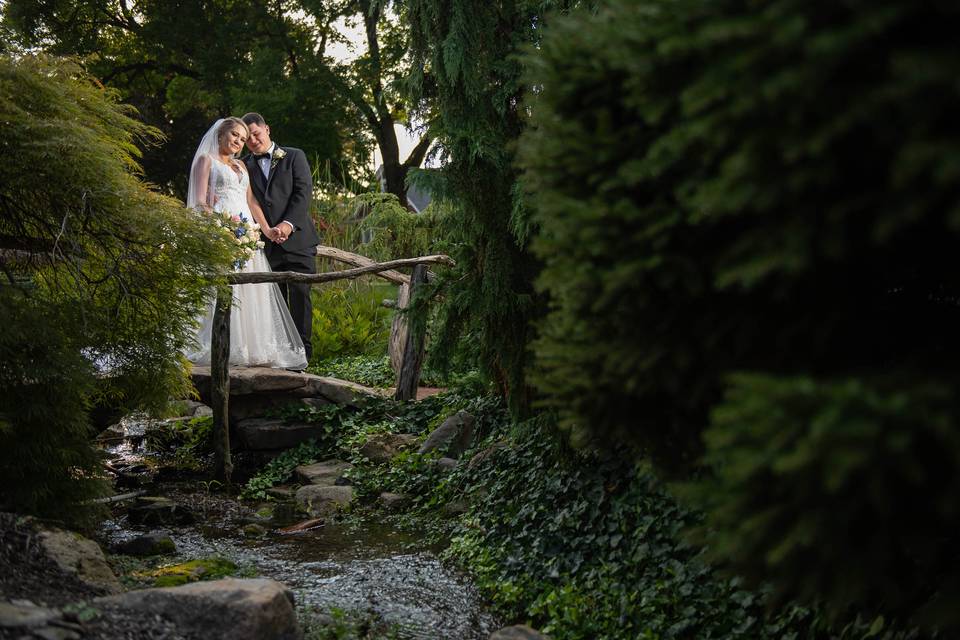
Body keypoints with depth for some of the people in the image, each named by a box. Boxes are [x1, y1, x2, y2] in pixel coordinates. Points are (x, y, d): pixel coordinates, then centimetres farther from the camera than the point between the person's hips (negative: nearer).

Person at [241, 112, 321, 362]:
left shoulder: (294, 156, 8)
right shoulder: (244, 166, 15)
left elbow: (304, 192, -3)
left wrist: (289, 223, -16)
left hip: (297, 239, -2)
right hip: (265, 244, 2)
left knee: (299, 294, -7)